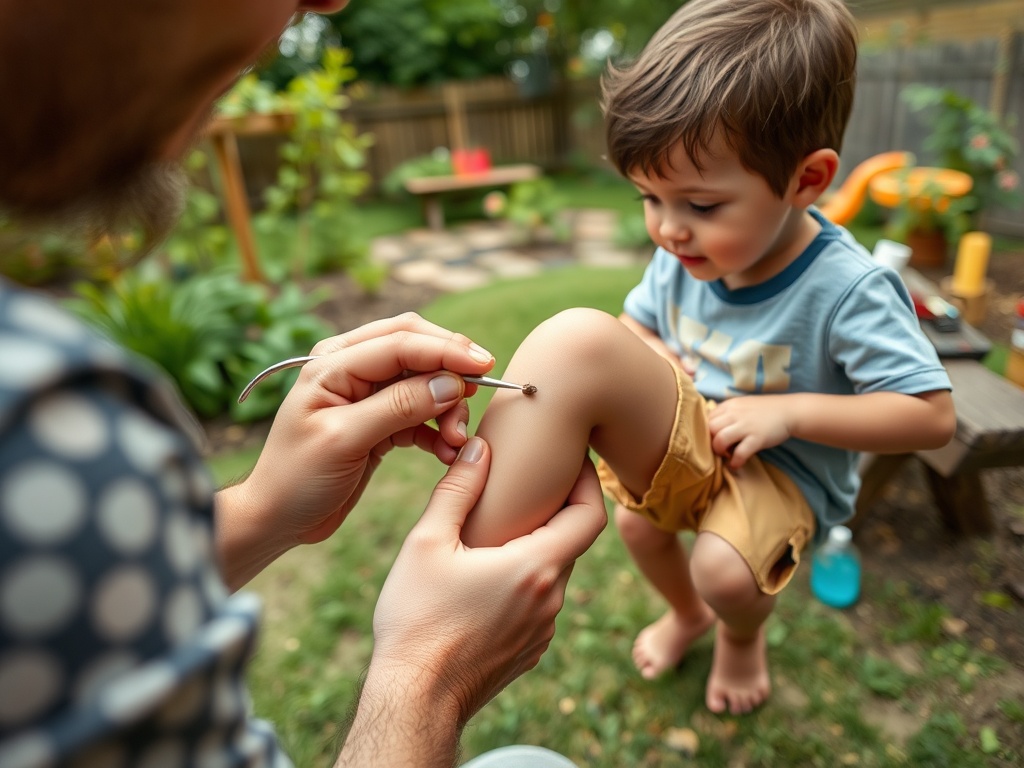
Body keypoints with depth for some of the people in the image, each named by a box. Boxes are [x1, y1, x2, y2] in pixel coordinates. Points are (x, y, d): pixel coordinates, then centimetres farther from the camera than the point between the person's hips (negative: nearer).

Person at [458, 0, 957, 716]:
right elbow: (638, 323, 12)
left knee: (726, 571, -30)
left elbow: (933, 416, -17)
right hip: (685, 439, 5)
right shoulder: (681, 255, -6)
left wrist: (790, 410, -25)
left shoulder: (849, 288, -21)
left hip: (781, 471, -5)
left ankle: (742, 634, 18)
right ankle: (686, 613, 16)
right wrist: (641, 366, -11)